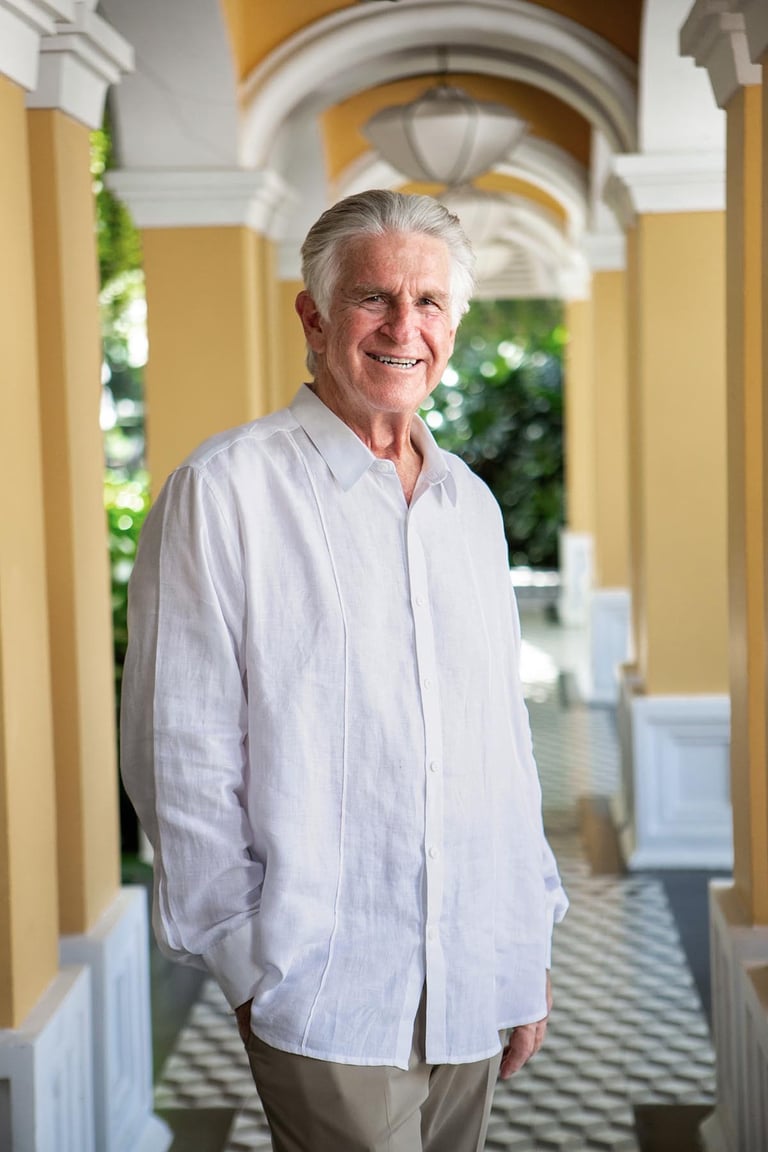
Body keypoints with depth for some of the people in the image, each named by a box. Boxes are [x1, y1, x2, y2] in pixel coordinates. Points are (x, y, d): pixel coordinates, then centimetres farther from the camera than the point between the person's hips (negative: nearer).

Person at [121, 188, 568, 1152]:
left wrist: (531, 936, 14)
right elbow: (182, 758, -9)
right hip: (327, 990, -6)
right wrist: (247, 964, -8)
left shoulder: (471, 504, 12)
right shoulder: (223, 491, -8)